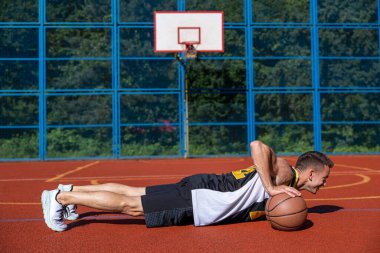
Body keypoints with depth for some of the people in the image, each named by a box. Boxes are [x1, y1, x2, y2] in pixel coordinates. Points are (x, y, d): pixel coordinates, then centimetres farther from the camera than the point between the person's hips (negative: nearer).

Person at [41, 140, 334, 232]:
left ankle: (71, 190, 22)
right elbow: (258, 146, -30)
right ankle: (60, 197, 0)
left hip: (200, 198, 9)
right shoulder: (285, 172, -12)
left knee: (134, 194, 13)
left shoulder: (284, 184, 16)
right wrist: (271, 189, -25)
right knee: (129, 204, -6)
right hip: (196, 200, -9)